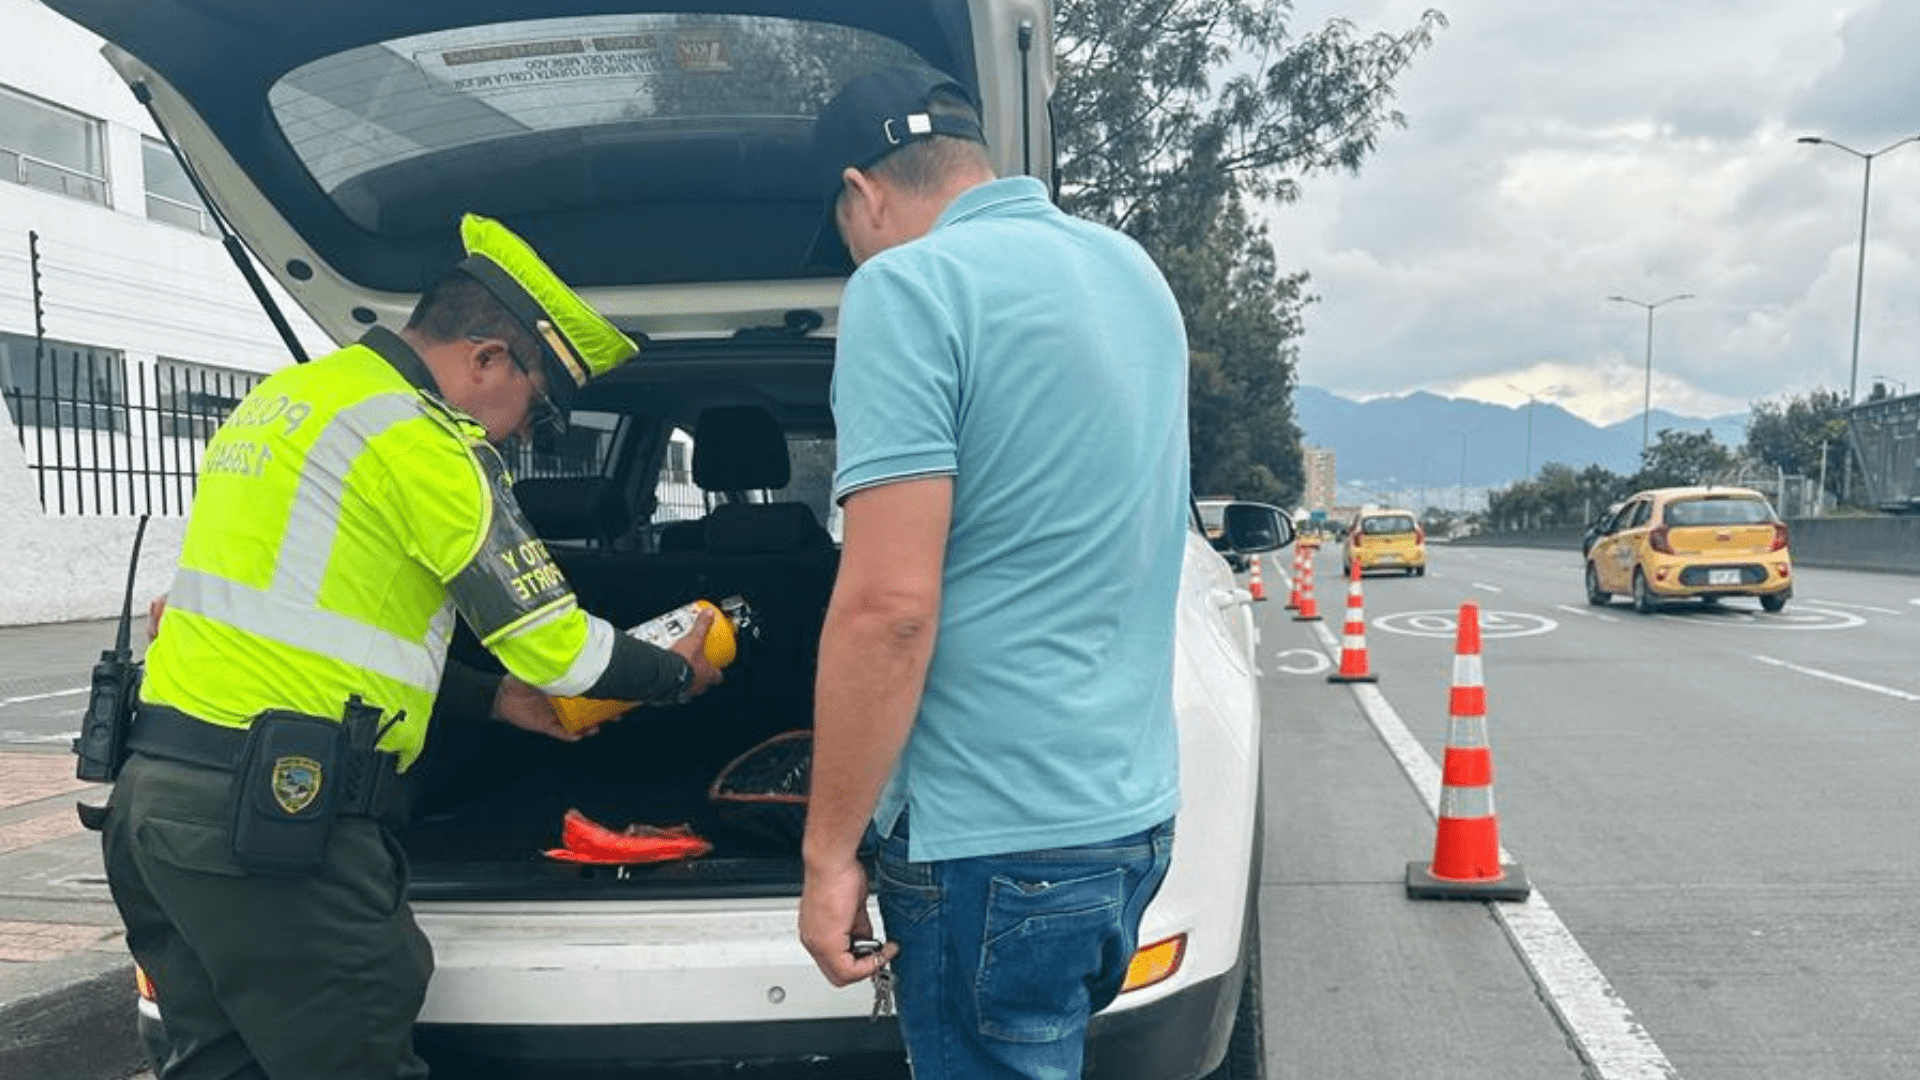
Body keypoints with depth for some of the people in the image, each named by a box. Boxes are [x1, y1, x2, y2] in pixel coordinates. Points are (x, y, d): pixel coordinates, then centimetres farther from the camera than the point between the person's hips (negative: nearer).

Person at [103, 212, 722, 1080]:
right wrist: (678, 673, 10)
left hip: (162, 786, 10)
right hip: (274, 810, -10)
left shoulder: (289, 395, 17)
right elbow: (552, 641, -8)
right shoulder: (417, 437, -12)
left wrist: (491, 695, 23)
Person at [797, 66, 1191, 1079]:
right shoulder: (1132, 271, 13)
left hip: (998, 838, -8)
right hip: (1134, 808, 8)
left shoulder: (910, 286, -14)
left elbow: (888, 607, -21)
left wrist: (830, 851, -11)